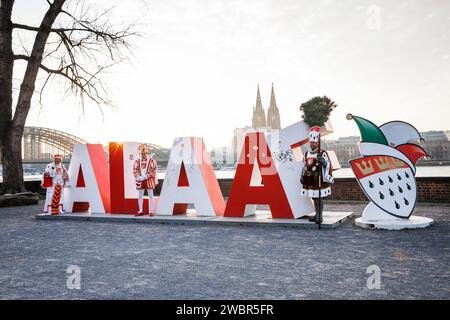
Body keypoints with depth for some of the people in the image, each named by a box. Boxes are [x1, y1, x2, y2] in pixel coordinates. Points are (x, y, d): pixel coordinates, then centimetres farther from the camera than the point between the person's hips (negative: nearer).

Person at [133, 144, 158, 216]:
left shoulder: (151, 160, -5)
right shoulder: (137, 161, 4)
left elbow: (154, 170, -8)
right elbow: (135, 170, 6)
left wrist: (146, 176, -17)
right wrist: (138, 177, -11)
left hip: (149, 180, -3)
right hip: (140, 181, 3)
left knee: (151, 195, 1)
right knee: (140, 196, 8)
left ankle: (151, 211, 6)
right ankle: (140, 211, 18)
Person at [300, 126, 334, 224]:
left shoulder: (322, 153, -6)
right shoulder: (306, 153, 14)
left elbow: (328, 165, -13)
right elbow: (304, 166, 20)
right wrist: (303, 177, 19)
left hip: (319, 179, -6)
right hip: (310, 180, 6)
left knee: (318, 198, -7)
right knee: (314, 198, 12)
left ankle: (319, 216, -2)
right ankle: (317, 215, 22)